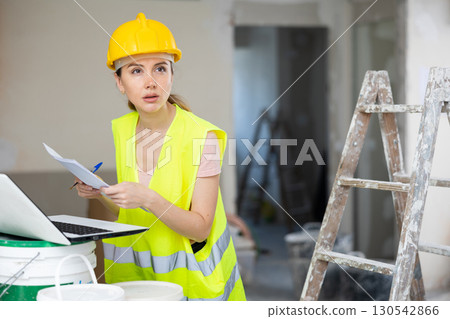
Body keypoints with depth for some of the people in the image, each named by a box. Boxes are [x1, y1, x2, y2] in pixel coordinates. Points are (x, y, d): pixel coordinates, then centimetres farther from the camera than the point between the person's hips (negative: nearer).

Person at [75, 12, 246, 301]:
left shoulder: (202, 137, -16)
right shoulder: (120, 131, 0)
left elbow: (200, 228, -16)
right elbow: (129, 212, 10)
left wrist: (148, 199, -30)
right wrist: (102, 194, -9)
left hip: (190, 275, -4)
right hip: (133, 271, 4)